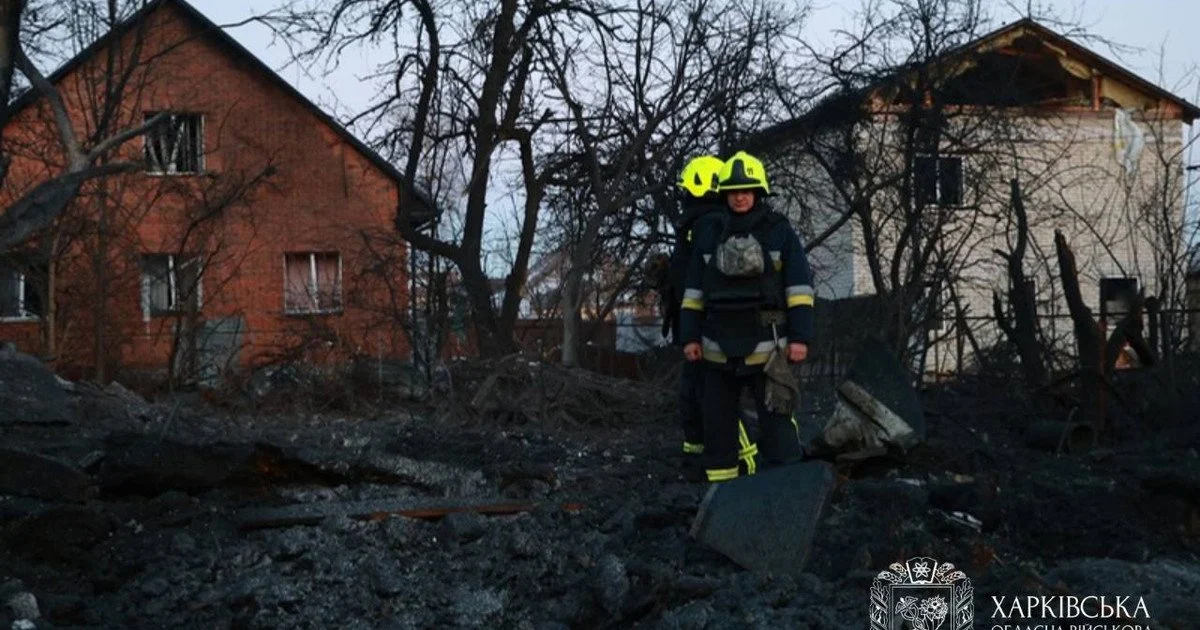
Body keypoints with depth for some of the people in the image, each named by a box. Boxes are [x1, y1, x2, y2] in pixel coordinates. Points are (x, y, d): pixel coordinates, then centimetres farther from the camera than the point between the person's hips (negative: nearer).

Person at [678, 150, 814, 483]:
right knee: (717, 421, 9)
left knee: (777, 424, -7)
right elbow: (694, 290, 12)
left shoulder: (780, 231, 0)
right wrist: (690, 336, 6)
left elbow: (799, 286, -2)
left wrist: (800, 336, -9)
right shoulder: (710, 236, 10)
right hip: (719, 349, 4)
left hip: (766, 348, -4)